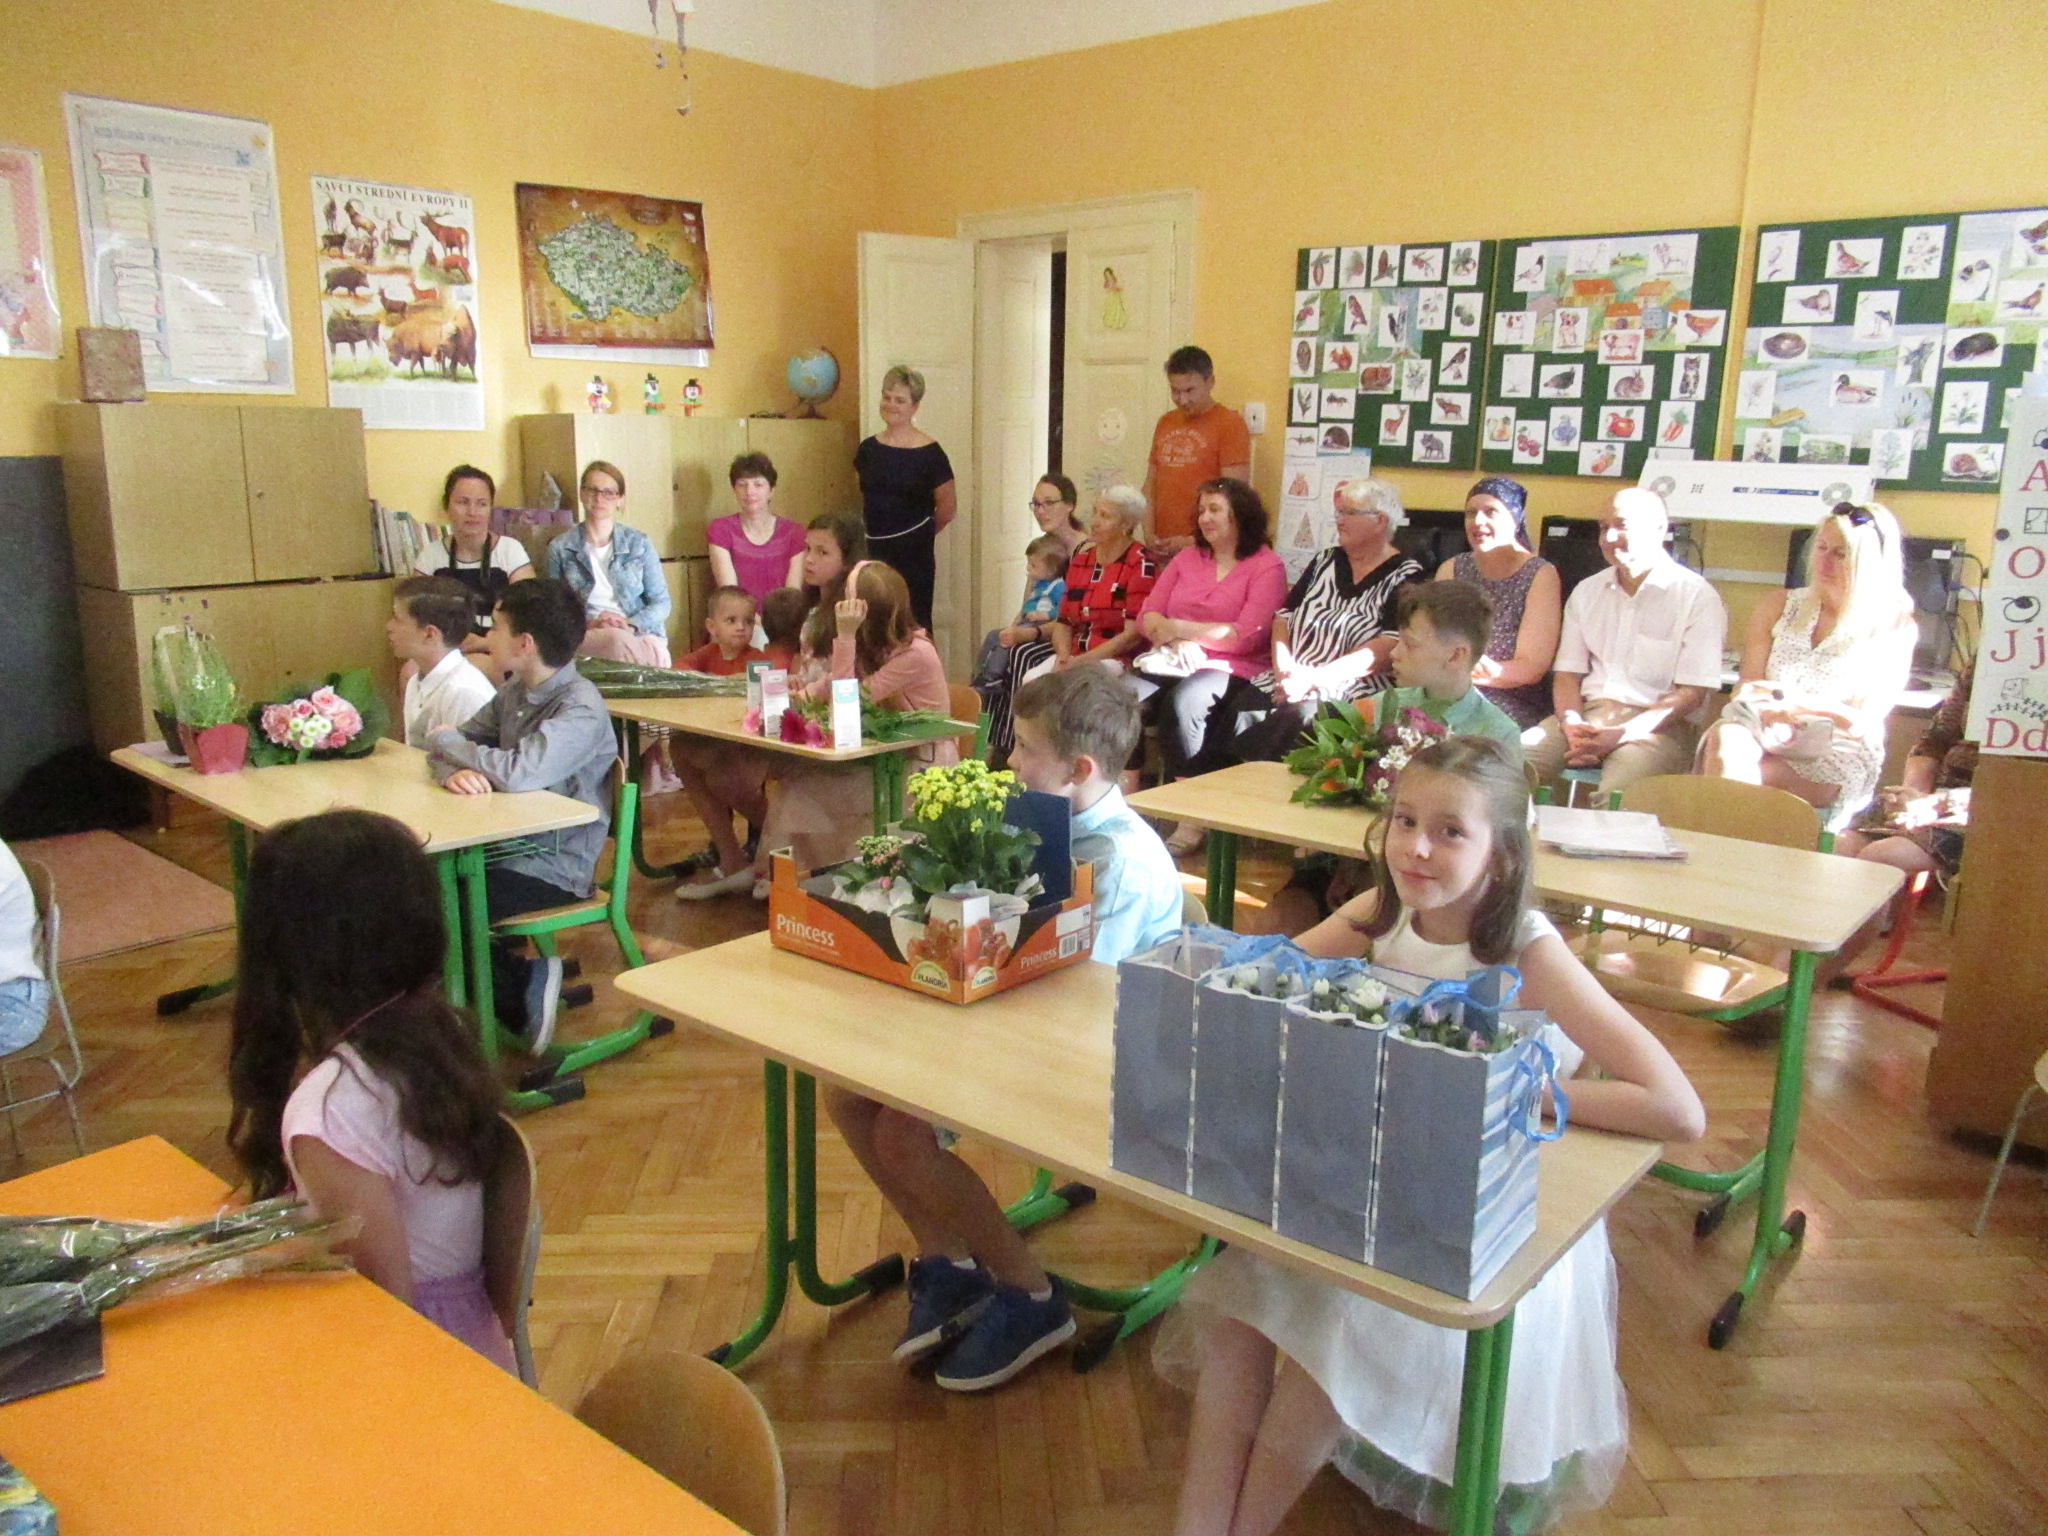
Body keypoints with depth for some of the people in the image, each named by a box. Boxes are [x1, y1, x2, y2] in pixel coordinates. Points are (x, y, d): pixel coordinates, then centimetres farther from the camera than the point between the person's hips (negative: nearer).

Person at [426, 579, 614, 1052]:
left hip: (553, 869, -9)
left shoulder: (580, 708, -18)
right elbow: (453, 746, 9)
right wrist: (454, 770, -17)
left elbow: (519, 771, -31)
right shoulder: (515, 692, 8)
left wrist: (447, 741, -13)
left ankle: (524, 986, 4)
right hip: (508, 846, 9)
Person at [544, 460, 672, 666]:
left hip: (641, 633, 1)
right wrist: (588, 624, -12)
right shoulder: (560, 548, 10)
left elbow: (661, 603, 8)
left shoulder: (639, 543, 11)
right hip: (586, 635, -1)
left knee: (655, 651, -36)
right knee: (618, 640, -37)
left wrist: (631, 626, -11)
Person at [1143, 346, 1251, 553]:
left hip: (1205, 550, -5)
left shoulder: (1230, 424, -4)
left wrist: (1194, 541, -15)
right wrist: (1149, 534, 3)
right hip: (1162, 550, 5)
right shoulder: (1165, 423, 14)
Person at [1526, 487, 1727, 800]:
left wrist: (1621, 736, -19)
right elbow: (1568, 673, 13)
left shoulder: (1697, 597, 0)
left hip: (1657, 724, -4)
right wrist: (1572, 726, -9)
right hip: (1588, 713, 4)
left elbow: (1692, 693, -6)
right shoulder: (1587, 592, 17)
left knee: (1615, 798, -35)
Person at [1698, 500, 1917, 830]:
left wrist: (1797, 703, -20)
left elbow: (1863, 722, -3)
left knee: (1725, 765, -32)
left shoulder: (1894, 626, 4)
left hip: (1836, 762, -3)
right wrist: (1765, 711, -16)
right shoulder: (1780, 605, 15)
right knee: (1725, 738, -35)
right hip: (1767, 736, 3)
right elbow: (1749, 684, 8)